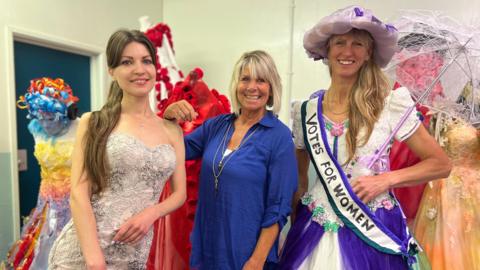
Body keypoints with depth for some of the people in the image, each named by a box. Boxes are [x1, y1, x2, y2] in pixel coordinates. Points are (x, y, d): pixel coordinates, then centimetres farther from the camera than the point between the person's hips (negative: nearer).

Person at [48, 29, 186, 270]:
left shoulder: (172, 131, 3)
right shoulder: (93, 123, -4)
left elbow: (179, 193, 7)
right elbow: (78, 193, -9)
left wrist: (151, 213, -11)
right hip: (81, 250, -3)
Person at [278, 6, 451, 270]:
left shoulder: (390, 104, -9)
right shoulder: (306, 111, -1)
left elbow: (440, 164, -2)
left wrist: (386, 179, -15)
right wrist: (294, 223, 6)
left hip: (371, 231, -2)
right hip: (316, 230, 3)